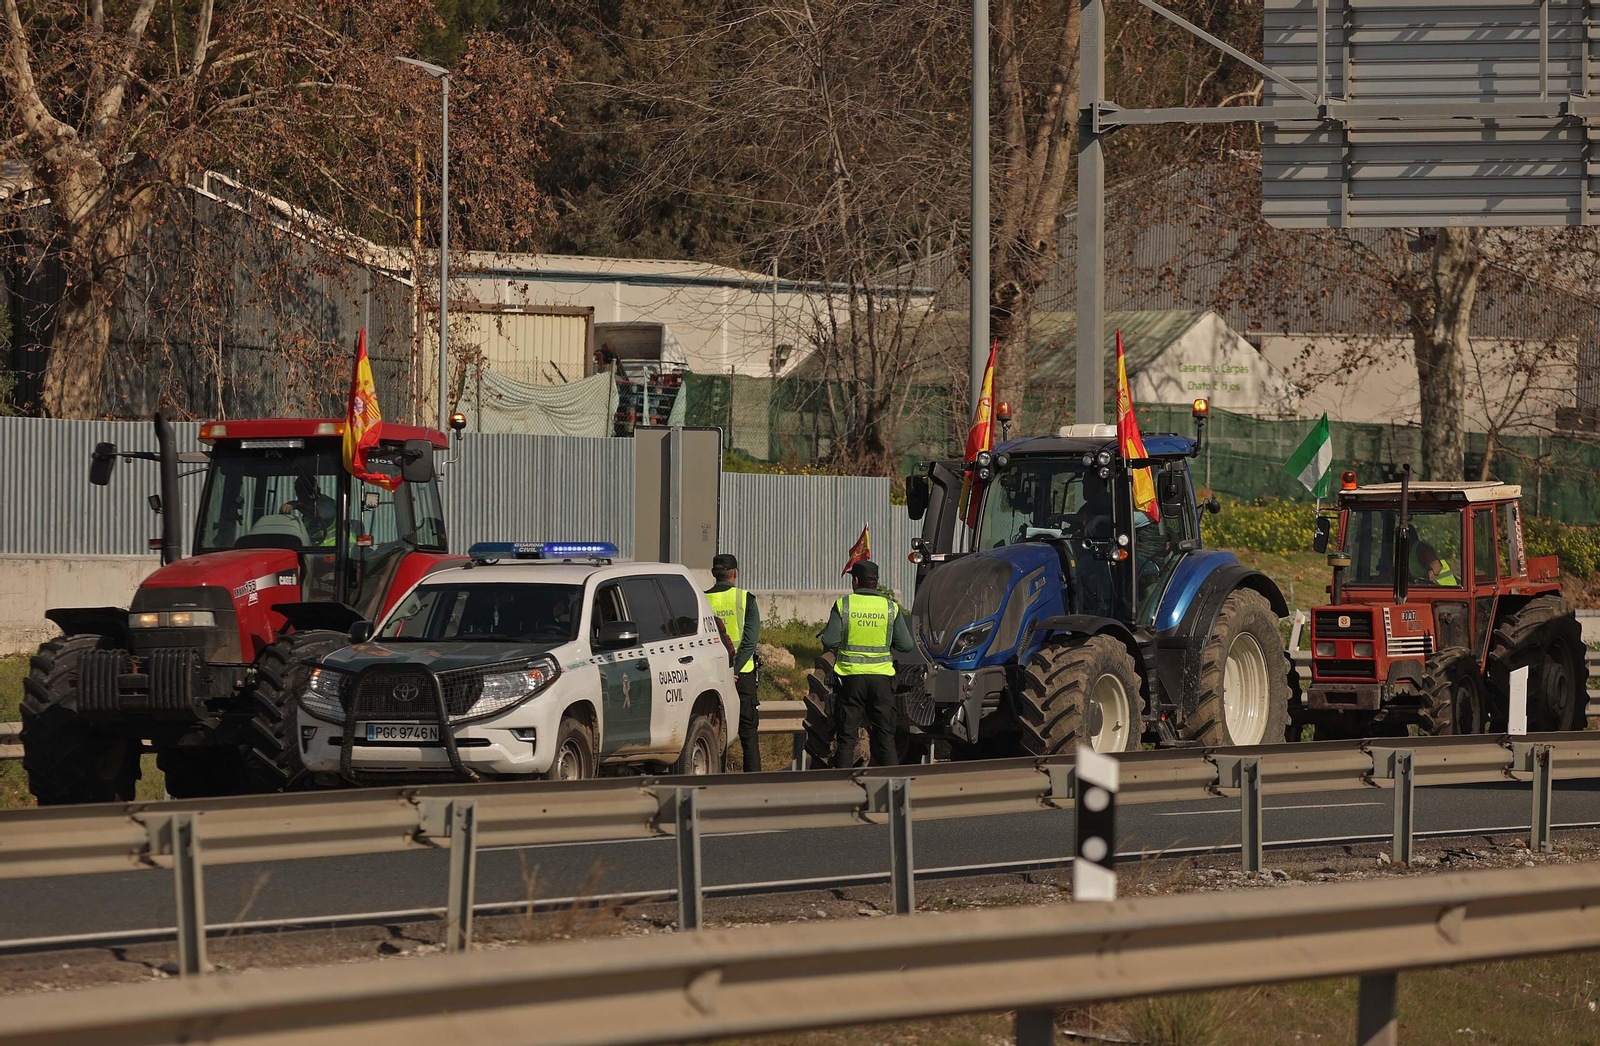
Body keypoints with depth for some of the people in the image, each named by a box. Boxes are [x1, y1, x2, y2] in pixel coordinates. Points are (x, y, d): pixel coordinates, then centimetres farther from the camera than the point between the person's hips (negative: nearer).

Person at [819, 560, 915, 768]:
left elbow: (830, 643, -8)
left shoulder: (843, 604, -5)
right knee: (885, 736, 7)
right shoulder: (890, 607, 1)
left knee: (846, 736, 5)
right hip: (882, 675, 1)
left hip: (850, 675, -1)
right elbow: (906, 646, 2)